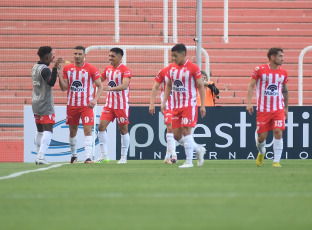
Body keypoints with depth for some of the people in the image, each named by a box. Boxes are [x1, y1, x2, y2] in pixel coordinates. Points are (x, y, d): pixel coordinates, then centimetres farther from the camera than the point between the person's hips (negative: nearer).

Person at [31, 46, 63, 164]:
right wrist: (55, 68, -31)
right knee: (48, 130, -10)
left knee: (39, 131, 15)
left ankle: (39, 156, 14)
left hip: (35, 104, 9)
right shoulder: (44, 69, -16)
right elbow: (51, 82, -28)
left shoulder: (35, 67, 11)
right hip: (45, 105, -9)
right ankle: (40, 156, -22)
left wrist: (54, 68, 24)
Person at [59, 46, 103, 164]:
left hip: (86, 105, -3)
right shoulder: (67, 68, 4)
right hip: (72, 104, 3)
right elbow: (64, 88, 3)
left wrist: (95, 99, -15)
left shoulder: (91, 69, -5)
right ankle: (74, 155, 29)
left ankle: (88, 157, -16)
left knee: (88, 130, -13)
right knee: (72, 131, 11)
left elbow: (100, 86, -1)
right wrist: (59, 75, -12)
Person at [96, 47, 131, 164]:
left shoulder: (125, 70, -12)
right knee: (101, 126, -5)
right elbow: (99, 80, 25)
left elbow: (125, 85, -27)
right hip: (109, 104, 6)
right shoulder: (108, 69, 9)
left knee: (123, 129, 2)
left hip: (122, 105, -6)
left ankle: (123, 157, 9)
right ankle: (104, 155, -1)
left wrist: (111, 88, -38)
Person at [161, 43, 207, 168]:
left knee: (186, 131, -13)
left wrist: (202, 105, -11)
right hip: (176, 106, 6)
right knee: (176, 135, 4)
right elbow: (168, 86, 18)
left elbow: (200, 86, -6)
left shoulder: (193, 68, -9)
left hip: (189, 105, -6)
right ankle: (199, 150, 23)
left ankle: (189, 161, -7)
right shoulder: (171, 68, 8)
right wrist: (164, 102, 9)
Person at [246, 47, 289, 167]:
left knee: (278, 132, -13)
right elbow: (251, 86, -2)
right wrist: (249, 103, -12)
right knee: (262, 136, 2)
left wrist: (286, 108, 20)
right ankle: (261, 152, 36)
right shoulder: (260, 70, -5)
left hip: (278, 108, 2)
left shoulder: (283, 72, 7)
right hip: (263, 109, -2)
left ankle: (276, 161, -8)